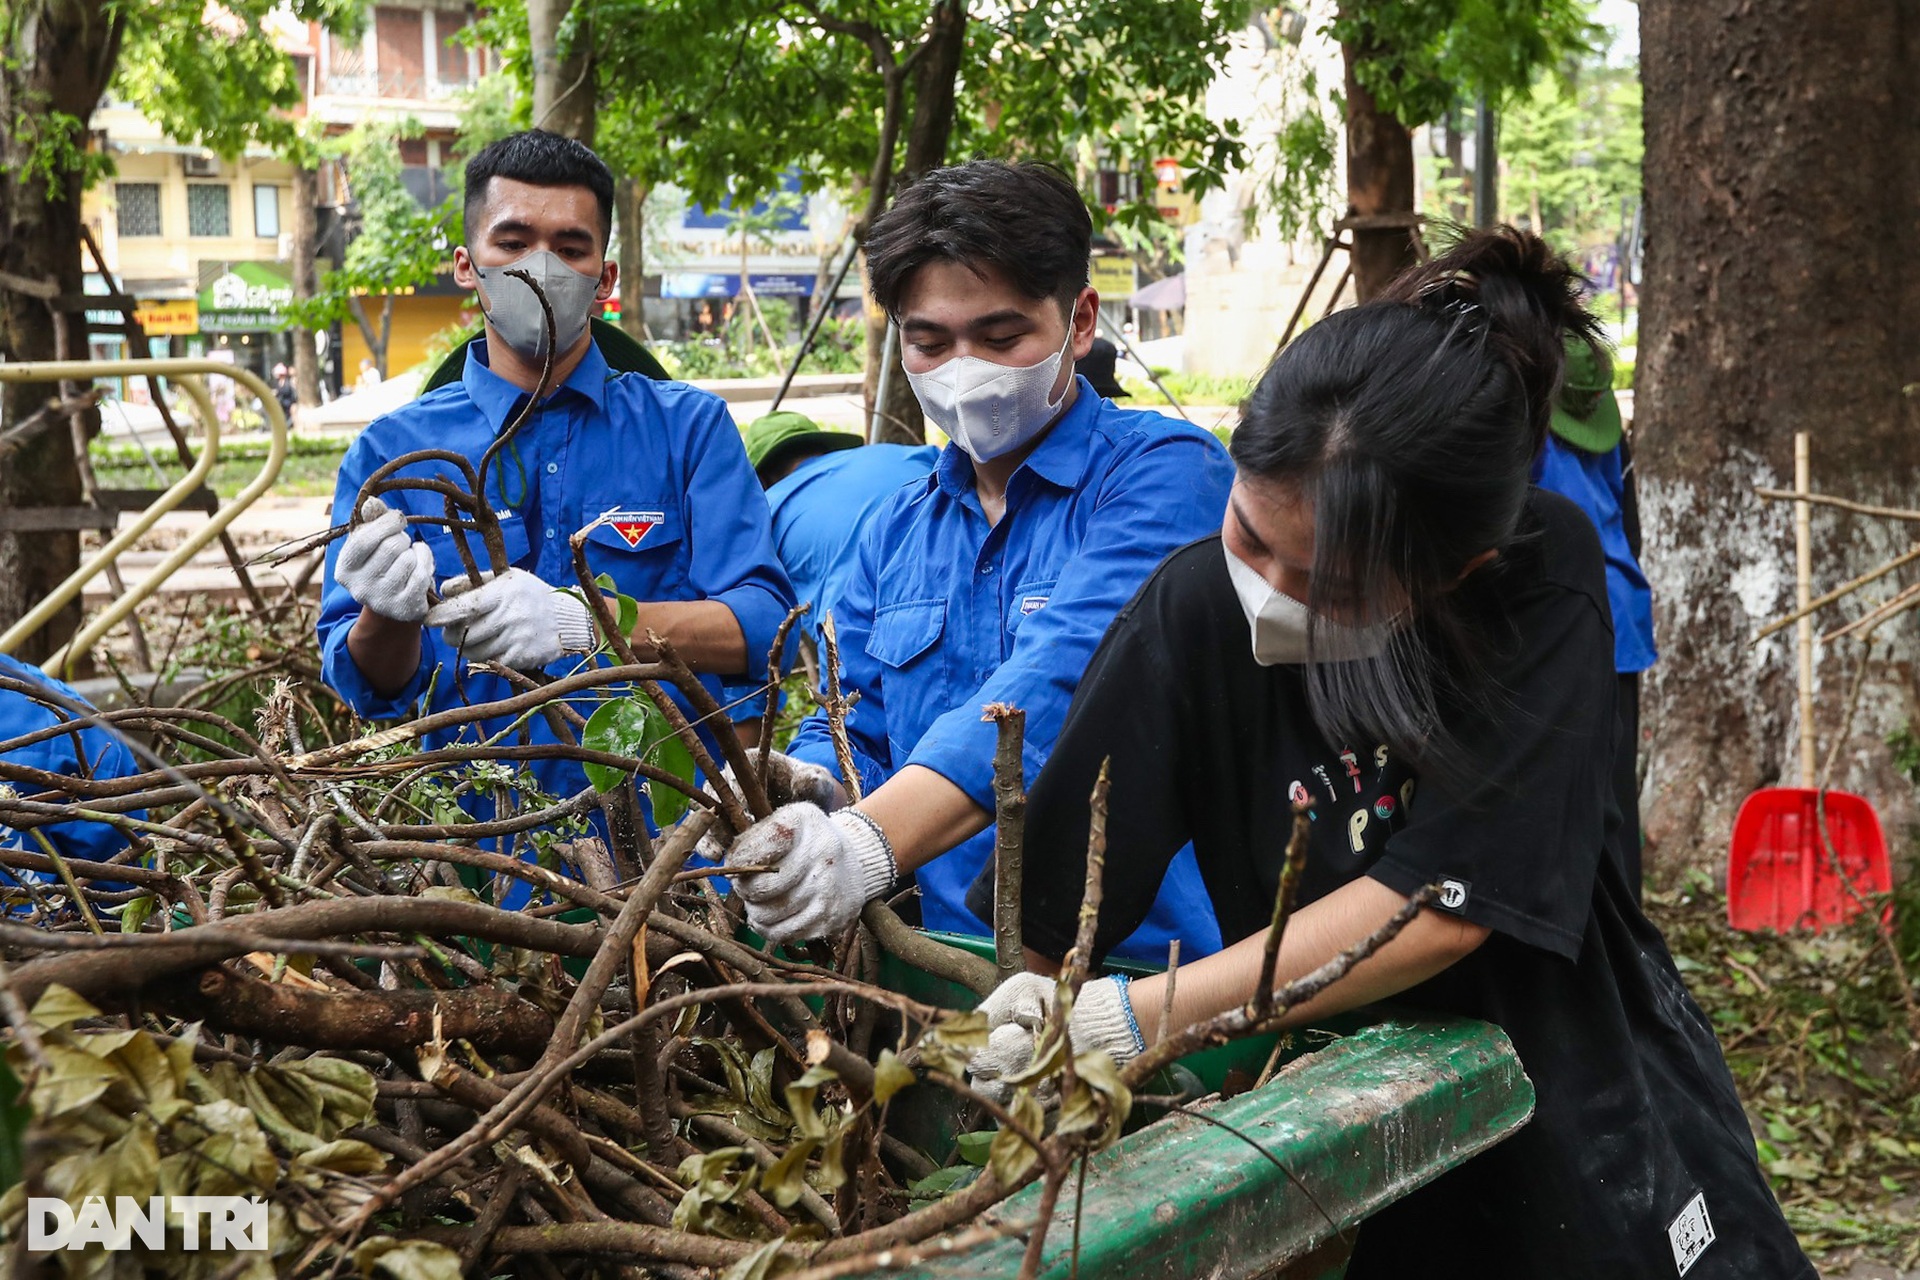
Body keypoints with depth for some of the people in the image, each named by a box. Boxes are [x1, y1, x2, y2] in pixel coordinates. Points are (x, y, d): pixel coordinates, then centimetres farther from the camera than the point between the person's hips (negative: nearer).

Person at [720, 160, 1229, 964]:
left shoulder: (1164, 475, -6)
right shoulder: (897, 530, 17)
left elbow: (1061, 686, -22)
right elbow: (850, 733, 15)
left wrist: (872, 842, -36)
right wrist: (808, 796, -11)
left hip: (1151, 957, -7)